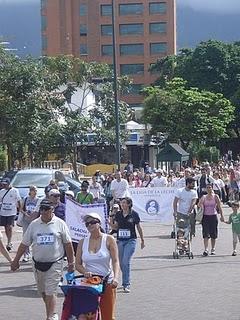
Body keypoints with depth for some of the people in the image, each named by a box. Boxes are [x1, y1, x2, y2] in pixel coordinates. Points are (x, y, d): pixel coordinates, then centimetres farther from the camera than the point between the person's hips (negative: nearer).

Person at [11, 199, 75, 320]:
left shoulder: (60, 224, -2)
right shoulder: (34, 224, 4)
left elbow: (68, 244, 2)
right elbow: (24, 244, 9)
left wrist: (71, 262, 2)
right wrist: (16, 260, 9)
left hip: (55, 263, -4)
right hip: (38, 263, 4)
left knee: (50, 292, -9)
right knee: (43, 292, 12)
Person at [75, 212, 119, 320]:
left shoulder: (109, 240, -1)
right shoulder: (82, 242, 7)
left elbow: (115, 261, -8)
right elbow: (78, 264, 7)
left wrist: (115, 278, -24)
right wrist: (85, 272, -14)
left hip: (107, 282, -2)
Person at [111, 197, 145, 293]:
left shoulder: (134, 214, -5)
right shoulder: (118, 214, 5)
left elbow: (139, 228, 5)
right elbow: (115, 227, 12)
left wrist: (142, 240, 12)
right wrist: (109, 223, -8)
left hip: (131, 240, -4)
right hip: (120, 241, 4)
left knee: (126, 261, -16)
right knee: (121, 263, 10)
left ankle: (126, 284, -13)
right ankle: (125, 282, 29)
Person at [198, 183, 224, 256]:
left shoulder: (215, 196, 2)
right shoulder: (204, 197, 7)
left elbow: (219, 207, 2)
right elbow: (199, 205, 7)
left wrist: (221, 216, -1)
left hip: (213, 216, 0)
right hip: (205, 216, 0)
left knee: (213, 234, 6)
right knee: (206, 233, -10)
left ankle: (213, 249, 18)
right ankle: (206, 249, -15)